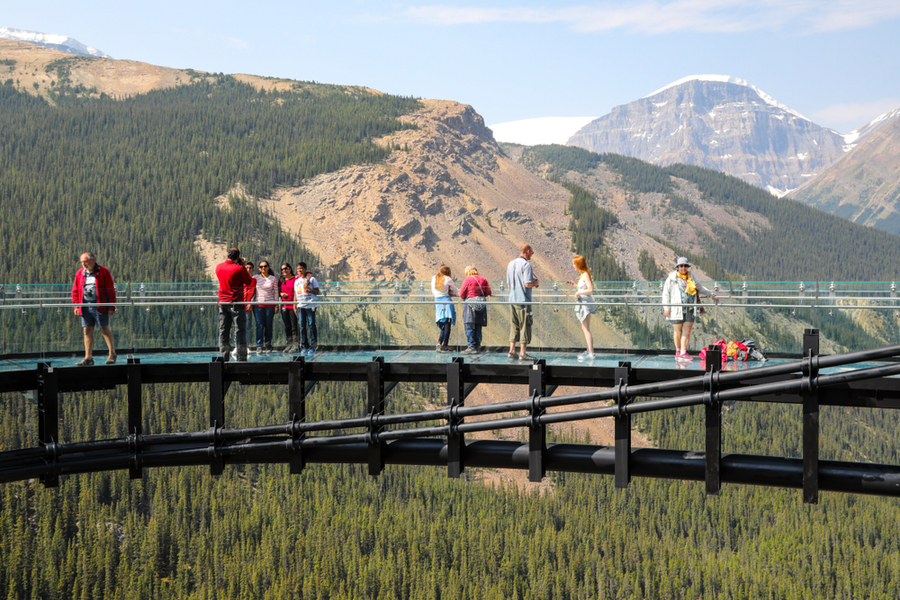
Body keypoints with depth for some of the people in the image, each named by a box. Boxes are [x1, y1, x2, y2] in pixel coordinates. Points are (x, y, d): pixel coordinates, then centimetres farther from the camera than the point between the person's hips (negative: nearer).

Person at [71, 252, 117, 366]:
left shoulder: (103, 272, -2)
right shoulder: (79, 273, 12)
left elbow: (110, 290, -2)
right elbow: (75, 291, 18)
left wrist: (111, 307, -7)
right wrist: (76, 305, 6)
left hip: (100, 305, -5)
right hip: (85, 305, 5)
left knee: (104, 329, -2)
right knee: (87, 330, 2)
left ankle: (112, 353, 13)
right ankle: (88, 358, 3)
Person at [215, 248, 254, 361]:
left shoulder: (219, 267, 4)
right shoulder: (239, 269, -13)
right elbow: (249, 282, -3)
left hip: (222, 303, 5)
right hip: (236, 303, -5)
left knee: (223, 331, 8)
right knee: (240, 330, 0)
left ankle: (223, 356, 7)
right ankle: (241, 357, -3)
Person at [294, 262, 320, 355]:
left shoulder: (311, 279, 1)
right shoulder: (297, 280, 16)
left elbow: (317, 292, -1)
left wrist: (308, 288, -16)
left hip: (310, 305, -5)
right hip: (300, 306, 5)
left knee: (311, 325, -5)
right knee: (302, 326, 2)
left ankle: (313, 347, -1)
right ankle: (304, 346, 6)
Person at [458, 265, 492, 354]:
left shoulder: (467, 280, -5)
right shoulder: (483, 279, 9)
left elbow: (461, 294, -5)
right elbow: (489, 292, 8)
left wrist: (466, 297, 17)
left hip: (470, 303, -5)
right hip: (482, 303, 5)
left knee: (469, 327, -5)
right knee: (478, 327, 10)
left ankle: (471, 347, -11)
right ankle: (478, 346, 9)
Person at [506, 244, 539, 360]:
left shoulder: (511, 264, 13)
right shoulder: (526, 265, -12)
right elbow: (528, 284, -19)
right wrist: (535, 283, 0)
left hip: (512, 299, 8)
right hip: (523, 300, -8)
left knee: (514, 326, 12)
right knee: (525, 326, -3)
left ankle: (512, 351, 12)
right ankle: (522, 354, -3)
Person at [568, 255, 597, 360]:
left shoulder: (585, 275, -15)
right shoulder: (583, 275, 13)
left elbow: (590, 290, -22)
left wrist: (578, 292, -16)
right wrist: (575, 285, 17)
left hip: (586, 303, -10)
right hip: (582, 303, 10)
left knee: (586, 329, -9)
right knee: (584, 328, 15)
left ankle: (591, 353, -9)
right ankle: (589, 351, 21)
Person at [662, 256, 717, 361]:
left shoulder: (691, 278, 13)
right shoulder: (672, 278, 1)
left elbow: (700, 288, 30)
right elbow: (666, 293, 1)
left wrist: (712, 295, 35)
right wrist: (666, 308, -7)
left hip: (689, 309, 3)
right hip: (676, 308, -3)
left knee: (687, 330, -6)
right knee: (677, 331, 3)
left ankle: (683, 353, -7)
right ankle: (678, 351, 22)